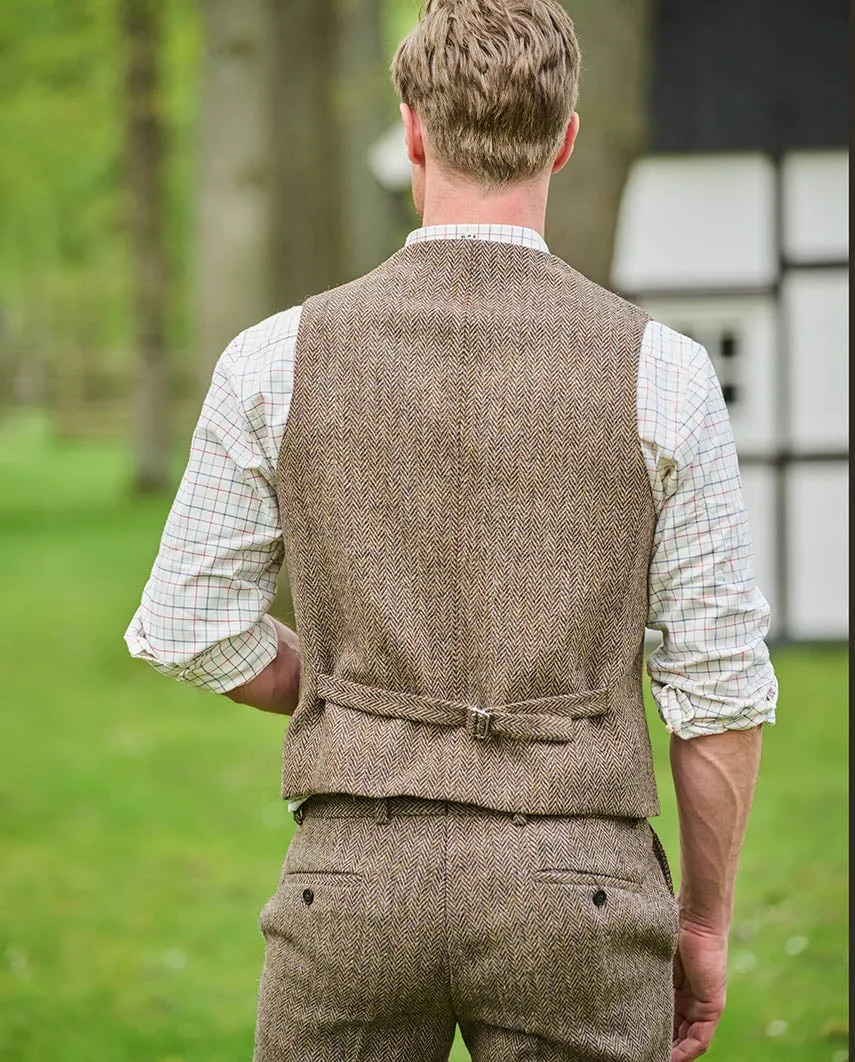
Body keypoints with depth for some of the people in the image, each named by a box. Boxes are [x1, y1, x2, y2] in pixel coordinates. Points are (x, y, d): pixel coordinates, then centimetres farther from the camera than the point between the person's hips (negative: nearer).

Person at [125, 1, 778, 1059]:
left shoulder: (279, 360, -3)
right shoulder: (661, 373, -5)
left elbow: (191, 627, 5)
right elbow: (720, 678, -3)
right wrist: (706, 923, 9)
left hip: (358, 885, 1)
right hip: (575, 898, -1)